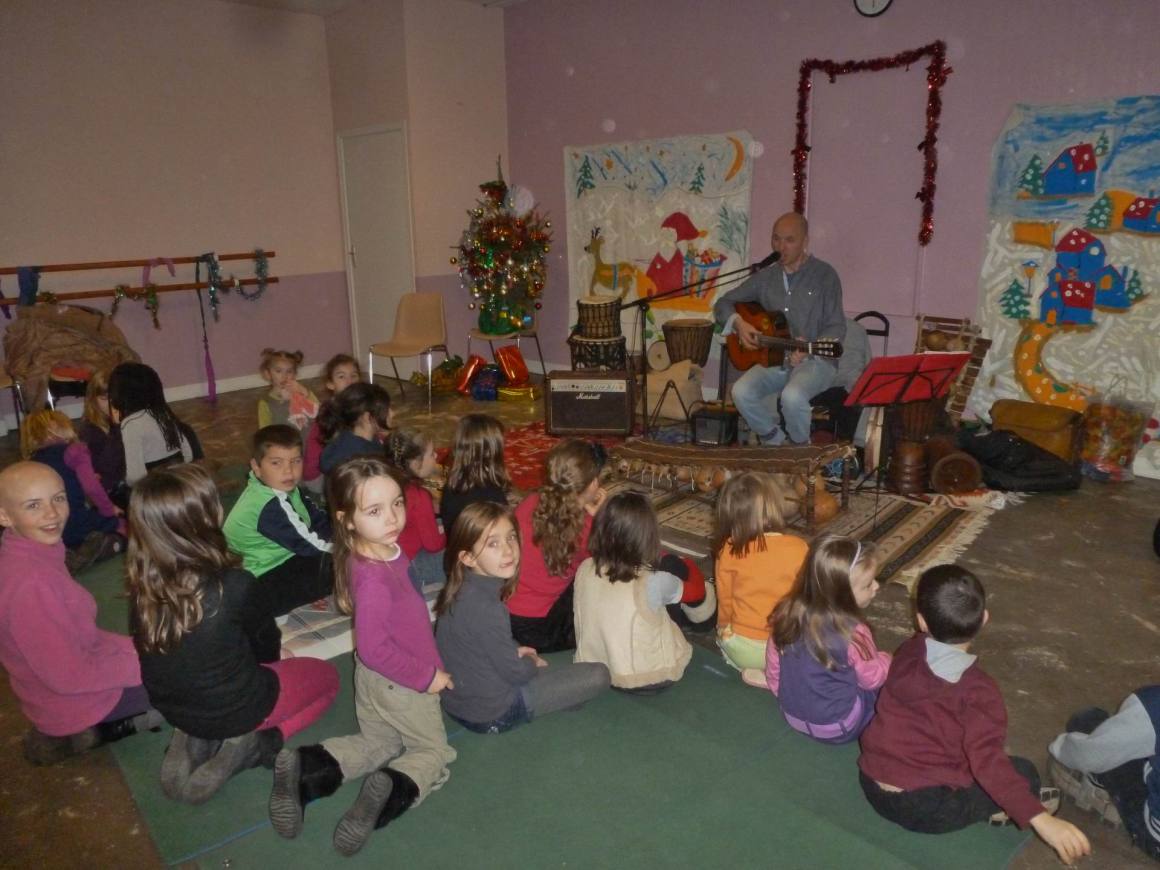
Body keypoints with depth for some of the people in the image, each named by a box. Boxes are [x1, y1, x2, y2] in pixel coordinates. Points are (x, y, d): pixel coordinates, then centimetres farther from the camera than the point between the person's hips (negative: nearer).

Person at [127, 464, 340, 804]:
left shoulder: (142, 586, -16)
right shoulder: (234, 586, -32)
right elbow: (267, 643, -10)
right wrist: (265, 663, 14)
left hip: (174, 708, 5)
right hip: (236, 709, -5)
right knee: (326, 676, 19)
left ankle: (192, 740, 11)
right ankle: (252, 744, -1)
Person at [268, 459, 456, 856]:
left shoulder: (386, 551, -8)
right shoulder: (374, 578, -36)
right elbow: (373, 648, -33)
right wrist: (426, 676, -22)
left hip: (376, 679, 8)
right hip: (400, 683, -8)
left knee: (377, 744, 27)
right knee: (434, 752, 12)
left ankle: (303, 767, 10)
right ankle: (392, 792, -12)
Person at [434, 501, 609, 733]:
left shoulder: (461, 590, -6)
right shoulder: (485, 607, -31)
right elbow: (515, 672, -20)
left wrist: (515, 650, 0)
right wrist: (532, 661, 0)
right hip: (490, 715, -8)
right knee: (599, 675, -5)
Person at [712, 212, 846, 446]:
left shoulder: (824, 275, -3)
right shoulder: (766, 277, 10)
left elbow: (836, 327, -7)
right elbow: (723, 303, 15)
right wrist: (738, 323, -6)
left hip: (816, 361, -4)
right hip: (775, 360, 4)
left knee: (792, 396, -34)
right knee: (741, 392, -24)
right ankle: (775, 441, 1)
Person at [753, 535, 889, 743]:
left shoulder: (790, 612, -13)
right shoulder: (853, 633, -28)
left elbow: (774, 661, 0)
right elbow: (871, 679, -11)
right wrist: (885, 660, 10)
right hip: (838, 728, -5)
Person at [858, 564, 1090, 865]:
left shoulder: (908, 653, -1)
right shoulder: (977, 691, -18)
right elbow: (988, 760, -28)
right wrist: (1041, 819, -33)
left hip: (871, 784, 5)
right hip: (923, 808, -5)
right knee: (1024, 771, 10)